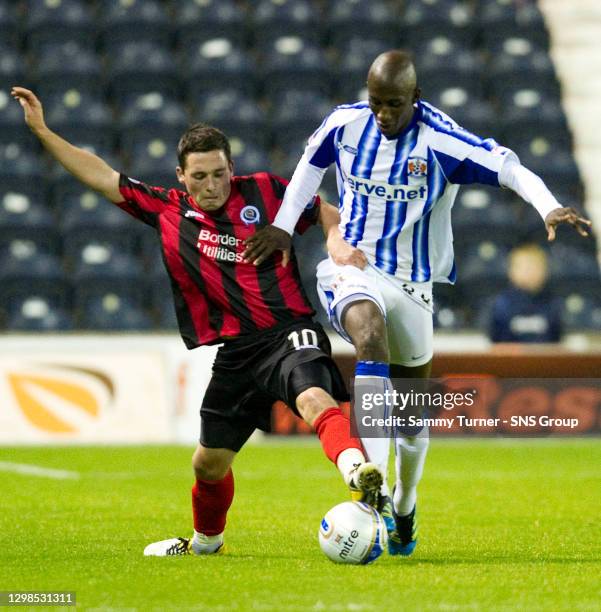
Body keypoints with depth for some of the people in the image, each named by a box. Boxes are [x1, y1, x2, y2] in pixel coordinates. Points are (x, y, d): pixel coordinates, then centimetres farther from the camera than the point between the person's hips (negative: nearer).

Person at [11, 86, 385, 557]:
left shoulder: (263, 192, 2)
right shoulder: (168, 211, 8)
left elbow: (326, 213, 14)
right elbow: (102, 177, 12)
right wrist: (42, 130, 11)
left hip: (288, 332, -4)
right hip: (235, 352, 4)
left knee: (314, 398, -36)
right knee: (209, 461, 14)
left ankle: (357, 471, -58)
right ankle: (206, 540, 40)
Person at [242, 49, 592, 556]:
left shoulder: (440, 141, -14)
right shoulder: (345, 123, -4)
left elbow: (509, 168, -22)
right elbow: (311, 164, 16)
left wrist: (549, 208, -39)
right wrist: (282, 227, 13)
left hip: (412, 282, 0)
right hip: (351, 268, 0)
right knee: (370, 331, -35)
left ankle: (403, 507, 39)